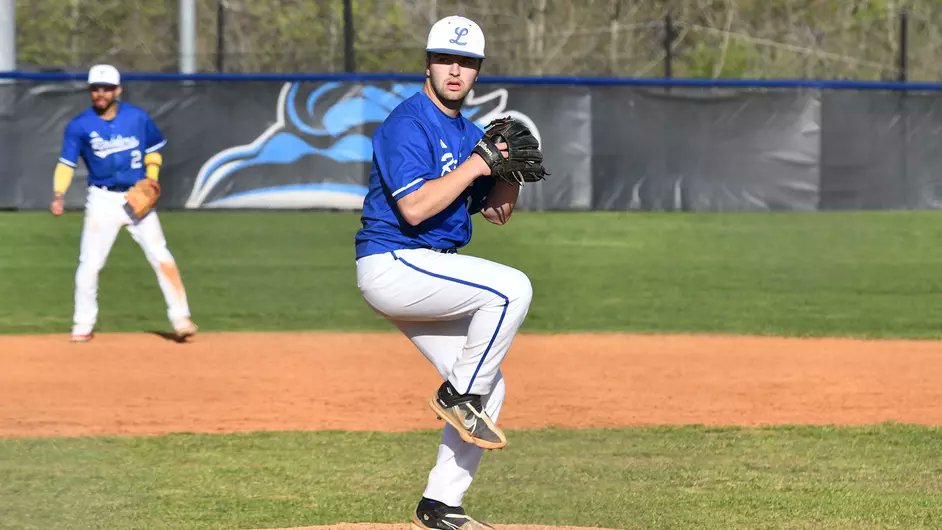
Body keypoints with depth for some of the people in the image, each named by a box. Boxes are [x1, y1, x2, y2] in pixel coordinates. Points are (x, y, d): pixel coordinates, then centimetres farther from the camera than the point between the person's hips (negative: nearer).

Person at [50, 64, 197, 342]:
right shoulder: (79, 126, -3)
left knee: (161, 257, -7)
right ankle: (83, 324, 11)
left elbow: (154, 150, 14)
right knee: (89, 263, -3)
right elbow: (66, 163, -4)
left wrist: (151, 179, -2)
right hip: (102, 200, 0)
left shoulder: (138, 118, 0)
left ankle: (181, 319, -2)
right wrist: (58, 195, -19)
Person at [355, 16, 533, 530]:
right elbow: (414, 207, -25)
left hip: (425, 273, 9)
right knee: (513, 287, -25)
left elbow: (497, 212, 16)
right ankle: (458, 395, -11)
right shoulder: (408, 125, -13)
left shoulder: (469, 133, 15)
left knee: (488, 389, 6)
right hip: (391, 264, -9)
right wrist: (476, 164, -20)